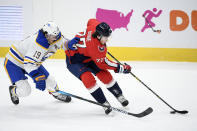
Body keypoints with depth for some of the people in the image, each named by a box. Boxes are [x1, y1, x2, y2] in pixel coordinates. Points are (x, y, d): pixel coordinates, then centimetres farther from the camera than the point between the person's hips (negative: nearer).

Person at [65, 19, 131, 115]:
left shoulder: (96, 26, -19)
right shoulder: (94, 46, -38)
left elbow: (91, 21, 6)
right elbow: (102, 63, -30)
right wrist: (120, 68, -27)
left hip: (88, 57, 8)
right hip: (74, 60, -8)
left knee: (104, 75, -1)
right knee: (88, 78, -29)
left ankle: (119, 96, 15)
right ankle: (104, 103, -19)